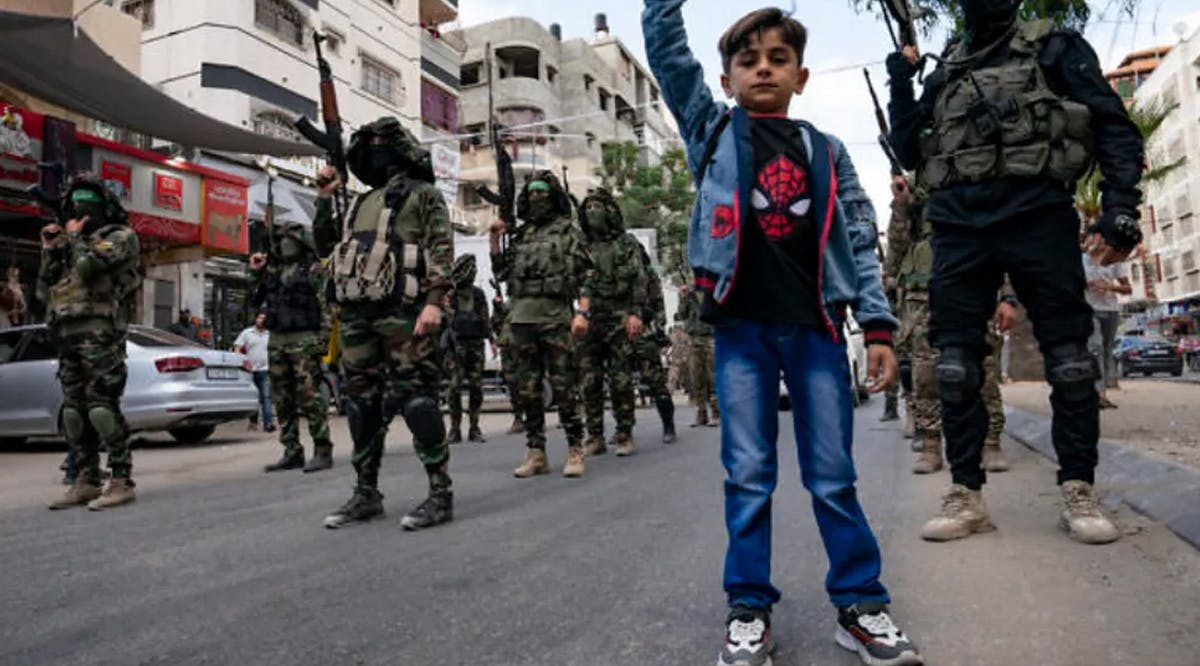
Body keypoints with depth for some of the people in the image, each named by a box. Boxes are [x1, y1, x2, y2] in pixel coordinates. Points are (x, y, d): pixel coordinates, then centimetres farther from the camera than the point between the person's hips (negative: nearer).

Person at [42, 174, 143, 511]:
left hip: (99, 331, -8)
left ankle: (121, 482, -13)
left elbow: (88, 266, -15)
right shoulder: (75, 244, 26)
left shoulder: (121, 236, 3)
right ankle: (86, 482, 12)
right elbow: (44, 291, 23)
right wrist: (50, 250, 13)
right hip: (67, 334, 8)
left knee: (102, 404, -14)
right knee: (73, 410, 7)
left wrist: (73, 236, 3)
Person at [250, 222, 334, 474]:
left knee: (310, 396, -10)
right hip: (276, 340, 7)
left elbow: (325, 306, -9)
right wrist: (255, 274, 13)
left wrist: (322, 339, -17)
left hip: (303, 340, -7)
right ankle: (292, 452, 16)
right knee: (283, 399, 8)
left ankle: (323, 451, -6)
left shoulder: (314, 269, -2)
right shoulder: (272, 269, 17)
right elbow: (256, 301, 24)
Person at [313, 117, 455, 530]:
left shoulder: (423, 194, 6)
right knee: (362, 402, 8)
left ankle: (441, 494, -5)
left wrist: (434, 302, -18)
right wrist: (324, 199, 19)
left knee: (415, 397, -10)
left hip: (401, 311, -7)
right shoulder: (361, 202, 27)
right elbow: (325, 245, 30)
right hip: (354, 313, 7)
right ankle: (366, 493, 18)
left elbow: (442, 249, -6)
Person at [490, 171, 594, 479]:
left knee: (563, 387, -4)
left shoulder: (568, 231, 5)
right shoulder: (520, 235, 19)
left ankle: (575, 452, 4)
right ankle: (536, 453, 14)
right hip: (522, 318, 5)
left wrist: (583, 312, -13)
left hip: (556, 317, -5)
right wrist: (494, 239, 11)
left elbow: (585, 276, -2)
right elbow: (501, 272, 22)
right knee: (527, 389, 6)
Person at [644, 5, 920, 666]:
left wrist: (878, 324, 2)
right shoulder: (711, 129, 11)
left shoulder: (826, 151, 12)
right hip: (740, 327, -1)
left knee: (833, 476, 6)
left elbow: (859, 242, 9)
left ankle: (860, 604, 20)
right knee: (748, 477, 3)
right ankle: (749, 607, 16)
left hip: (816, 327, 1)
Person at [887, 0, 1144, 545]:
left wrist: (1121, 206, -10)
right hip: (958, 227, 3)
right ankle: (965, 495, 6)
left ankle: (1078, 492, 10)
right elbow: (909, 153, 20)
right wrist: (900, 85, 8)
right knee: (956, 364, -1)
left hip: (1037, 217, -2)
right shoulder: (943, 73, 21)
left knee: (1068, 356, -1)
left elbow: (1114, 126, 4)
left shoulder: (1054, 48, 11)